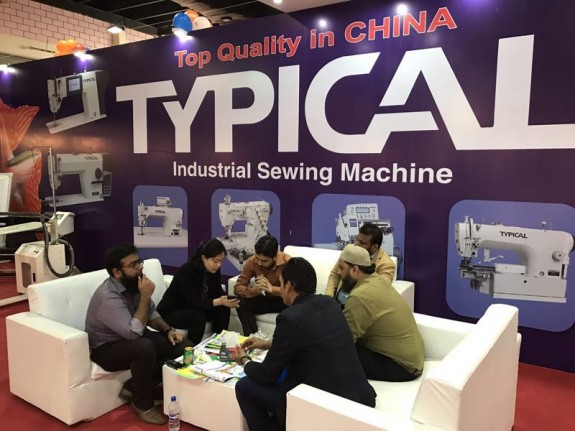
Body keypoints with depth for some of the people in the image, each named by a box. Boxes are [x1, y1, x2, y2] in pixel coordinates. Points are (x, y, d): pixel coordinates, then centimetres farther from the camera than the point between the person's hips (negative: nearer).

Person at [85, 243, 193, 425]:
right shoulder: (108, 296, -28)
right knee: (144, 347, -38)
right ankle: (142, 403, -13)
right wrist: (145, 296, -30)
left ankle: (134, 387, 0)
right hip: (107, 348, -8)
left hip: (133, 339, 8)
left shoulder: (133, 284, -4)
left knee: (181, 346, -9)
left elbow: (151, 314, 11)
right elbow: (133, 332, -34)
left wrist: (168, 330, -7)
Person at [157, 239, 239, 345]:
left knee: (223, 309, -12)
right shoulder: (186, 271, -29)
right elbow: (194, 302, -34)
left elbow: (217, 292, -5)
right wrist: (219, 302, -44)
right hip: (171, 311, -7)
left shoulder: (214, 269, -8)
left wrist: (226, 300, -27)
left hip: (192, 308, 7)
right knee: (198, 316, -33)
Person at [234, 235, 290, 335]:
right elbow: (238, 287, -16)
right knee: (241, 303, -23)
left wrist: (271, 288, -45)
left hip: (283, 301, -3)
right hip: (264, 300, 3)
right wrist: (255, 290, -39)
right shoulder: (251, 262, -15)